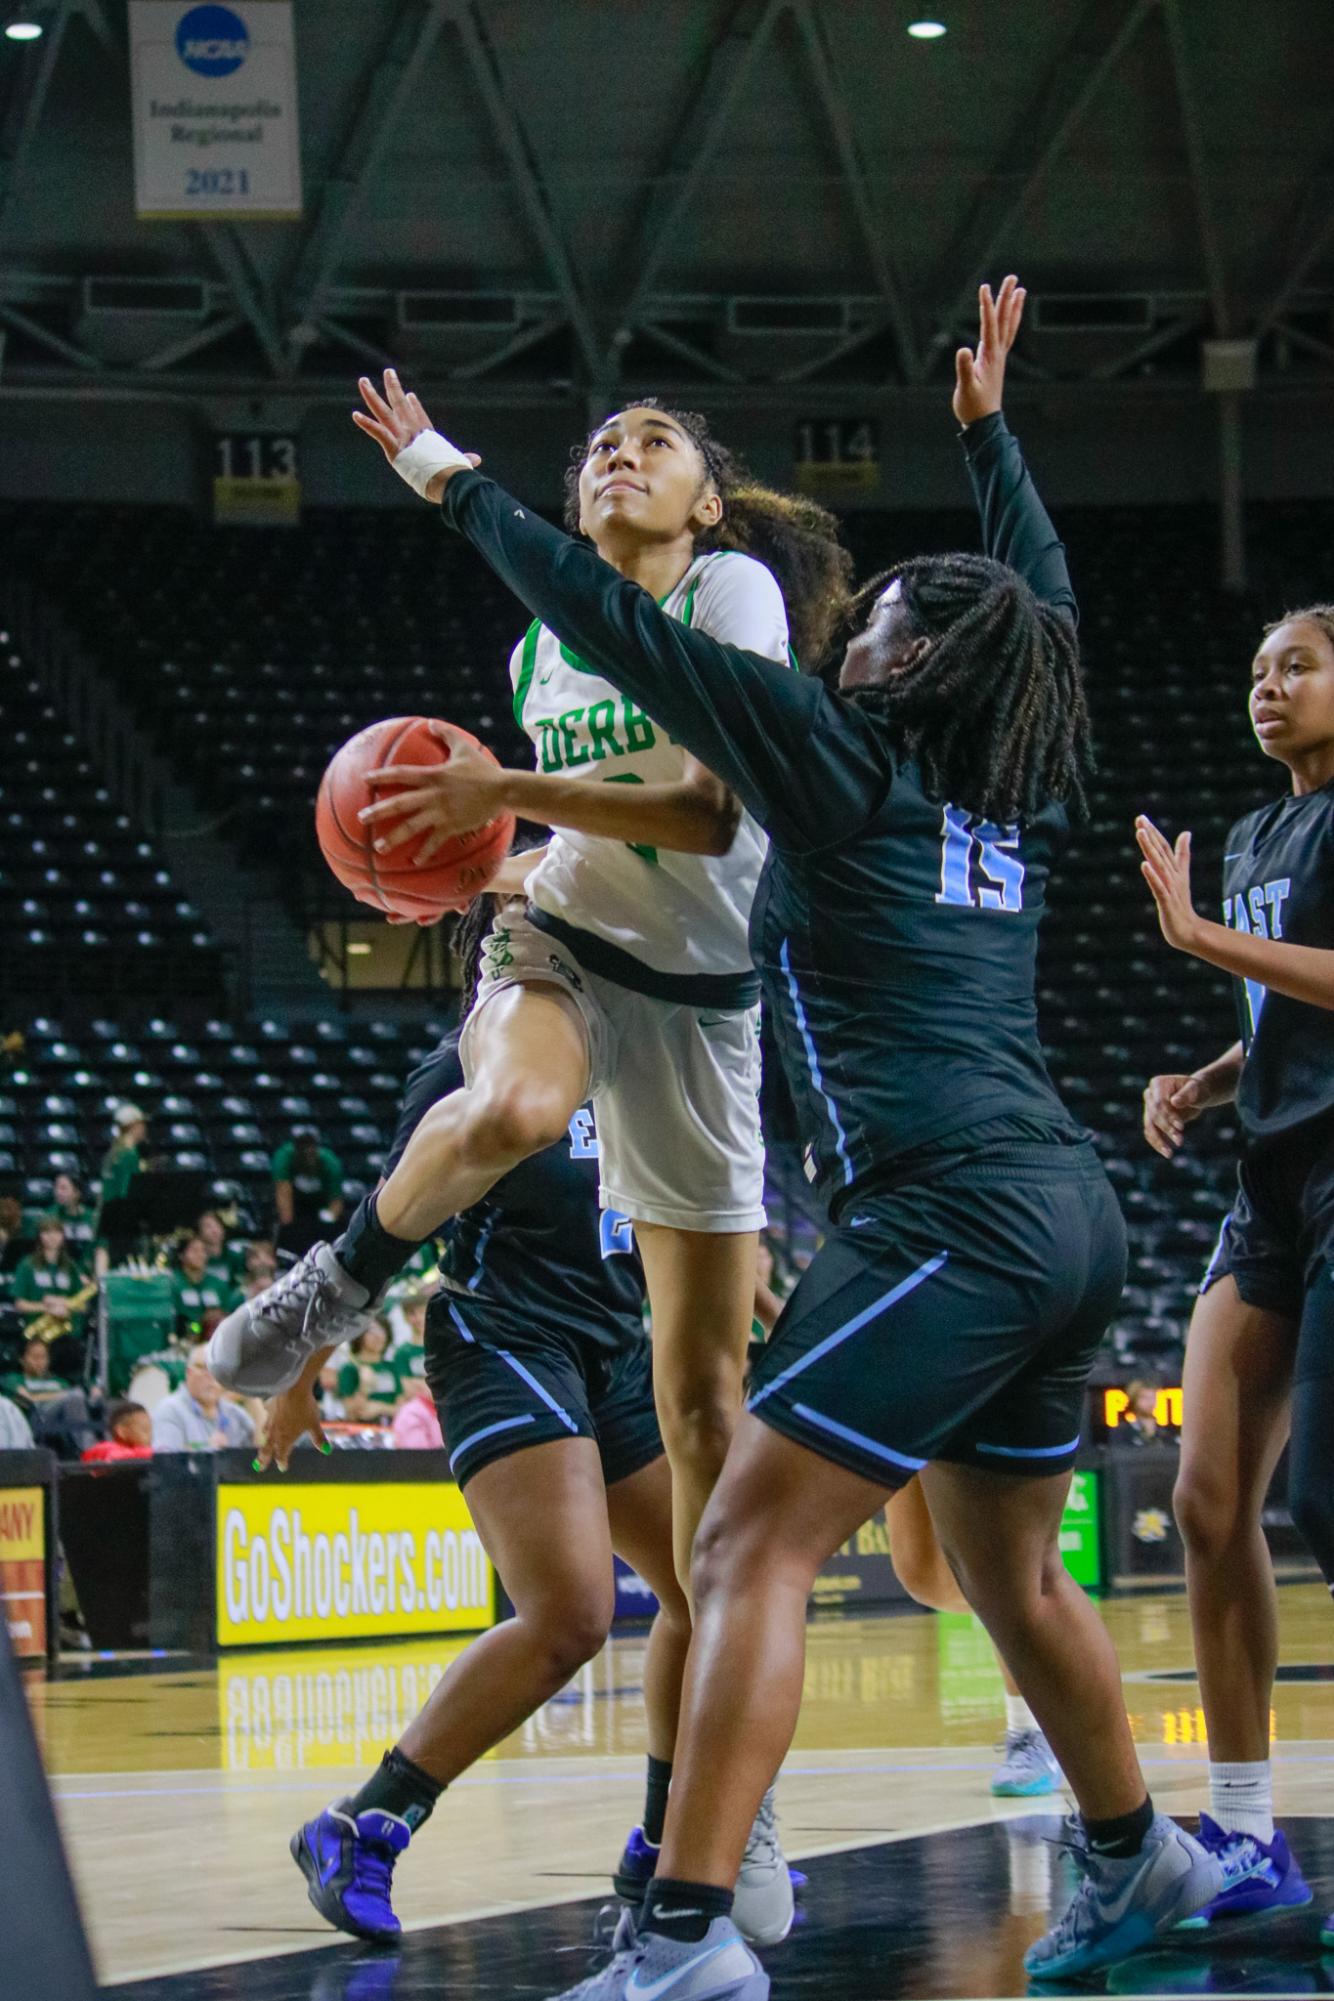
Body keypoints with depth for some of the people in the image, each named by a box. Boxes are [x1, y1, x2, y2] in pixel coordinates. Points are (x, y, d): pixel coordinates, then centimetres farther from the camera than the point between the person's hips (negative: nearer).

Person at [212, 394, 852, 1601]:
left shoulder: (732, 591, -7)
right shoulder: (538, 650, 9)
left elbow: (710, 815, -18)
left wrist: (504, 792, -20)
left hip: (702, 993, -2)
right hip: (557, 953, 2)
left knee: (705, 1385, -1)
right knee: (513, 1110, -40)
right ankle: (346, 1279, -15)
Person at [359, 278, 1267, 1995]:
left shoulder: (850, 763, -2)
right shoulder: (1024, 798, 16)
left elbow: (618, 631, 0)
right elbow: (1041, 609, 36)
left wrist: (451, 486, 9)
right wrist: (987, 427, 46)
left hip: (950, 1211, -8)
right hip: (1067, 1214, 8)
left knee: (750, 1549, -13)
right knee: (1012, 1577, 24)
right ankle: (1135, 1861, 39)